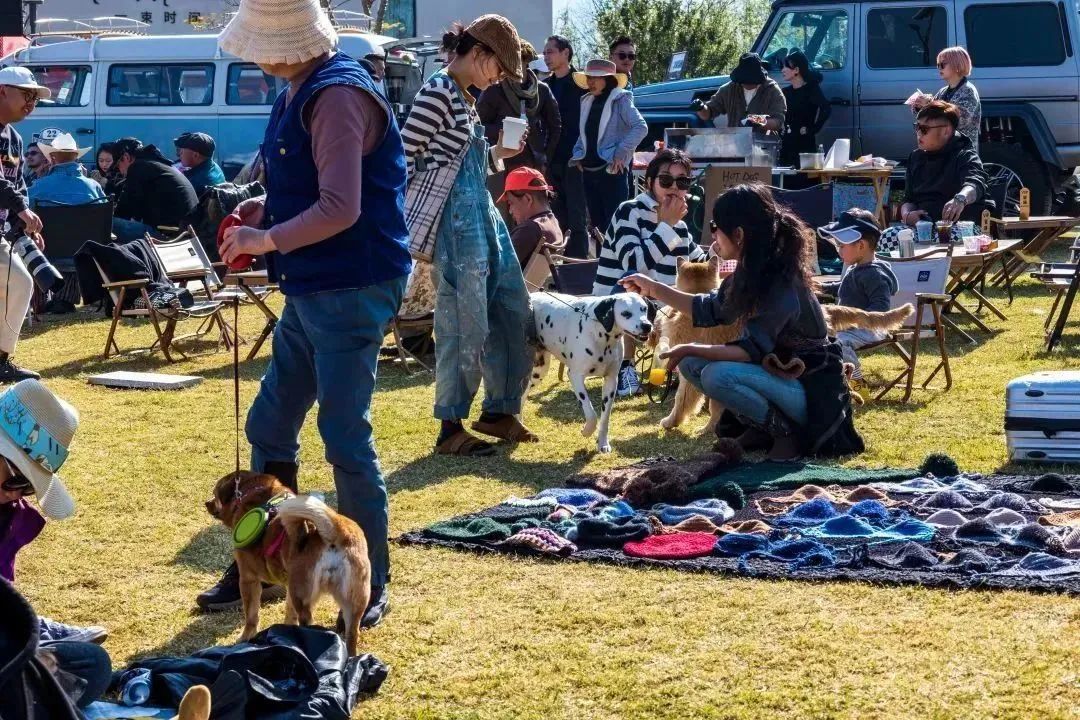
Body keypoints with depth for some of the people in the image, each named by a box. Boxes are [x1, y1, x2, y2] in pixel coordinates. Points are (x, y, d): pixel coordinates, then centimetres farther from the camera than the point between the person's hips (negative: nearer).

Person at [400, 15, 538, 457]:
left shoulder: (466, 96, 16)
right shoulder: (439, 91, -13)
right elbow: (404, 156, -16)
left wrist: (497, 153, 13)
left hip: (483, 213, 10)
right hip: (457, 217, -10)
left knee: (514, 313, 13)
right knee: (464, 325, -5)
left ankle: (500, 411, 24)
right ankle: (451, 428, 4)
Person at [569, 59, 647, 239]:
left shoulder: (620, 100, -6)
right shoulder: (587, 102, 14)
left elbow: (641, 127, -15)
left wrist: (621, 152, -19)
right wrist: (578, 154, 10)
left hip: (612, 171, -7)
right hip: (589, 171, 7)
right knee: (597, 223, 9)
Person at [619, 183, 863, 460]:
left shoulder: (782, 285, -26)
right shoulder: (751, 274, 1)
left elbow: (751, 351, -25)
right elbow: (710, 310, 16)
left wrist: (690, 349, -18)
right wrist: (654, 289, 13)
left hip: (812, 393, -9)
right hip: (778, 374, 9)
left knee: (718, 375, -29)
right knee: (691, 364, 1)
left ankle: (789, 432, -10)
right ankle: (761, 429, 8)